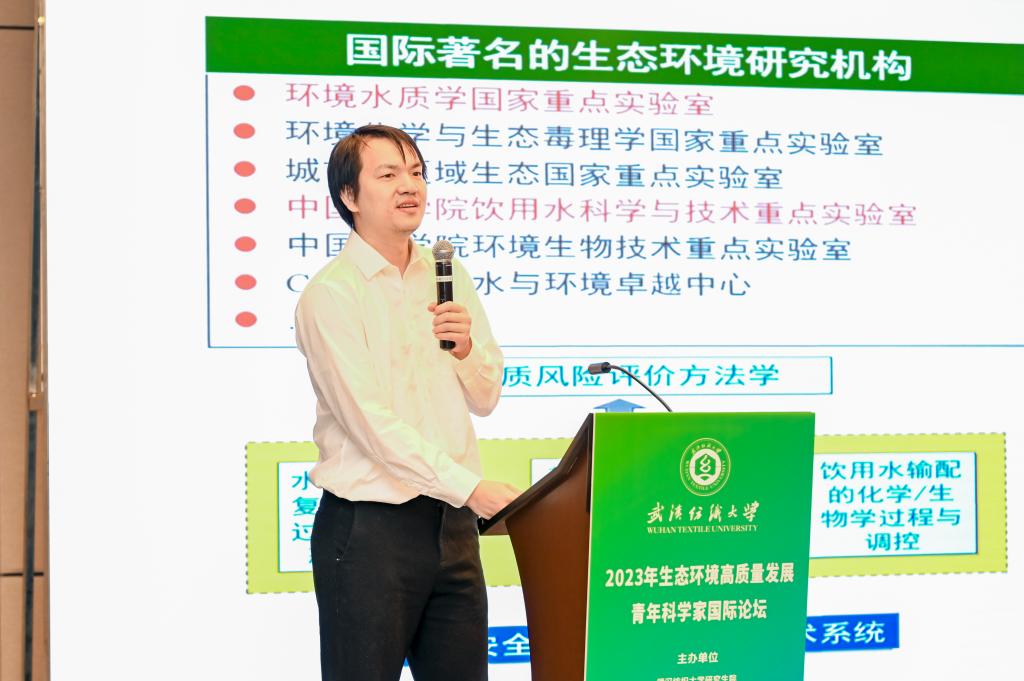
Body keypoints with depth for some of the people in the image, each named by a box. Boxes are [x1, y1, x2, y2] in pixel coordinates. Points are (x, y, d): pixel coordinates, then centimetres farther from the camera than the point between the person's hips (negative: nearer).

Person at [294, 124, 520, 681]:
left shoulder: (447, 276, 11)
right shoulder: (330, 295, -10)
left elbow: (485, 398, 13)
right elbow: (373, 424, -17)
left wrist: (465, 348, -8)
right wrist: (471, 487, -21)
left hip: (451, 522, 6)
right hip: (369, 527, -6)